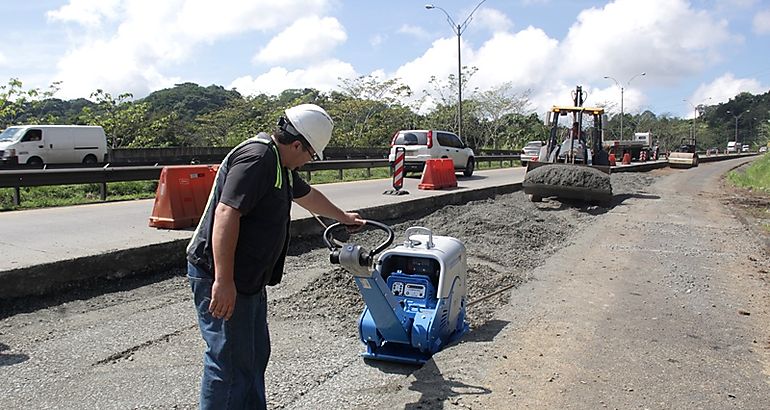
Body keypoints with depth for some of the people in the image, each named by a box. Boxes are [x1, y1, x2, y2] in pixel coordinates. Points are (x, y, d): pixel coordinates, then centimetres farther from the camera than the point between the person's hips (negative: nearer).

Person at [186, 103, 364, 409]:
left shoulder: (279, 165, 14)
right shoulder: (255, 158, -19)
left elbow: (307, 195, 32)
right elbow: (226, 214, -28)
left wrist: (343, 217, 46)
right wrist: (223, 281, -31)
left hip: (249, 280, 10)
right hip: (220, 279, -10)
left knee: (255, 355, 18)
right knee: (230, 361, -3)